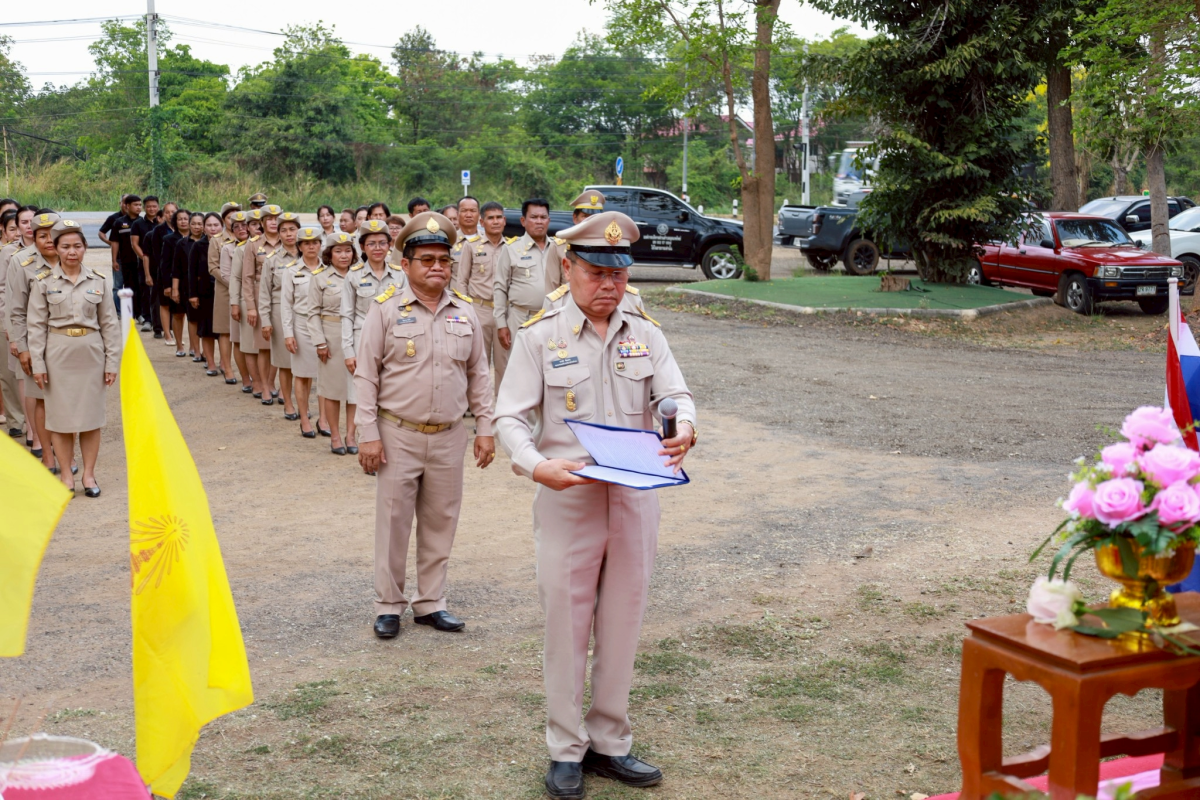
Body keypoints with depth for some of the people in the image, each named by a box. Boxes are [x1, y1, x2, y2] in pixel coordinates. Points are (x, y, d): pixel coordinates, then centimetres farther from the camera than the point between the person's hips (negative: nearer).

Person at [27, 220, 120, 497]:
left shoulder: (99, 280, 2)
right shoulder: (43, 281, -2)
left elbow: (109, 324, 4)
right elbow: (37, 325, -1)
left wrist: (112, 361, 1)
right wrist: (38, 363, -5)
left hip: (91, 353, 1)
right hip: (58, 353, -1)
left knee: (91, 415, 6)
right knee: (60, 415, 4)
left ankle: (89, 474, 16)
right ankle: (66, 475, 15)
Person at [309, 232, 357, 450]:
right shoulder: (319, 277, -1)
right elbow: (314, 313, -1)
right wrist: (320, 342, -7)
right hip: (332, 336, -1)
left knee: (355, 384, 4)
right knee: (333, 386, 5)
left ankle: (350, 434, 14)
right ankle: (335, 436, 15)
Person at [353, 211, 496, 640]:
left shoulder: (464, 312, 5)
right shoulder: (386, 309, -5)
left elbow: (478, 375, 12)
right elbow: (366, 375, -4)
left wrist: (485, 428, 7)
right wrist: (368, 435, -9)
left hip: (449, 437, 3)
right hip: (398, 435, -3)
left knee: (440, 523, 10)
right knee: (393, 522, 4)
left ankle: (430, 602, 23)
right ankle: (388, 606, 16)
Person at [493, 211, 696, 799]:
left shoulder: (645, 335, 7)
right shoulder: (539, 336, -3)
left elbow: (674, 394, -1)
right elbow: (511, 416, -7)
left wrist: (684, 427, -25)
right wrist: (536, 465, -26)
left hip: (635, 499, 3)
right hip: (567, 498, -3)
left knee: (622, 625, 12)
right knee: (566, 626, 5)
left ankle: (610, 744, 26)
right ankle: (566, 751, 19)